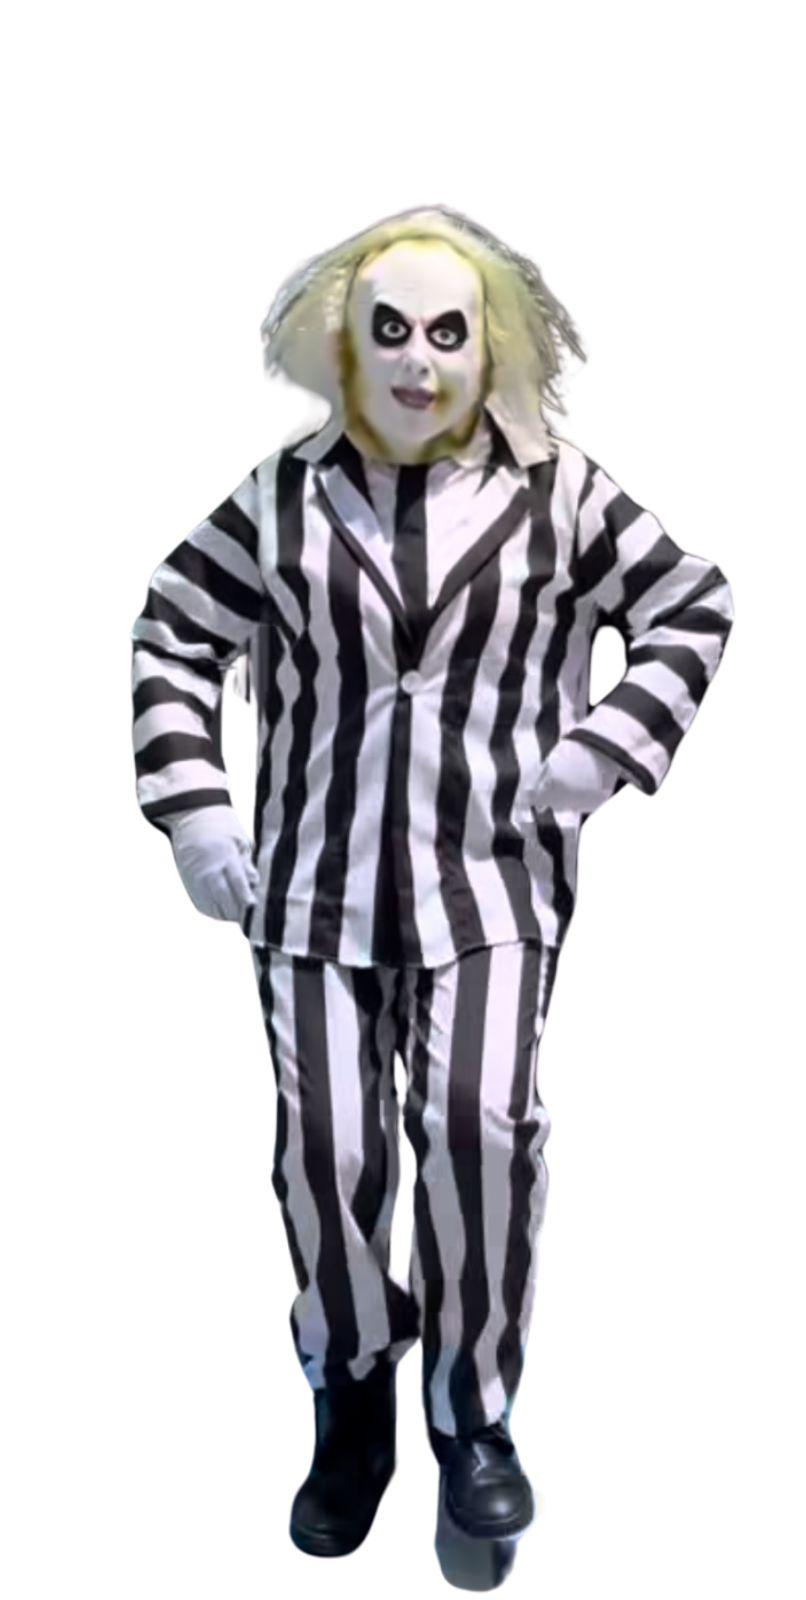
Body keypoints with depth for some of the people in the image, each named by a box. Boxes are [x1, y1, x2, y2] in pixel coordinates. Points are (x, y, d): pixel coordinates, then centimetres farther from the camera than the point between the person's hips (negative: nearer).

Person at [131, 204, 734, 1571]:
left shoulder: (558, 493, 2)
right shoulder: (283, 496, 5)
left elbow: (693, 609, 10)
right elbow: (173, 634, 13)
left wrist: (607, 749, -2)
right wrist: (190, 805, 4)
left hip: (492, 877, -1)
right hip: (314, 878, 2)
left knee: (479, 1120, -18)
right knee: (327, 1152, 0)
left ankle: (473, 1412, 6)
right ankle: (352, 1398, 26)